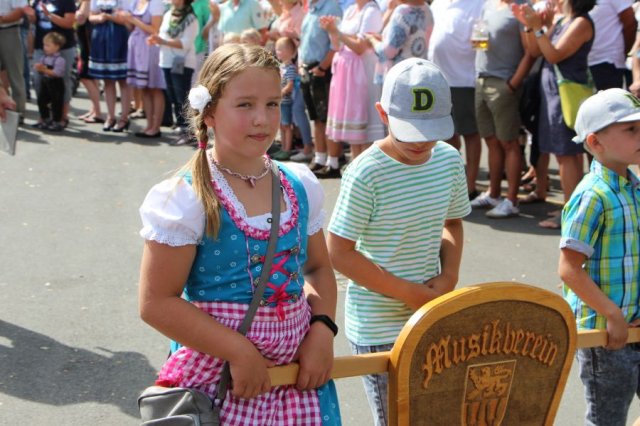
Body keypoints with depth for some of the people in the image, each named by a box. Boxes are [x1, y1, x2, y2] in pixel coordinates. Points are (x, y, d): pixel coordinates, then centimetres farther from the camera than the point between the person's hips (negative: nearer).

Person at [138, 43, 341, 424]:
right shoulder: (186, 199, -14)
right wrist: (240, 352, -18)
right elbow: (158, 303, -15)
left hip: (298, 366, 5)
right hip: (218, 373, -5)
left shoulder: (300, 186, 3)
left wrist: (322, 329, -3)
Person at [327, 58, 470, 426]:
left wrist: (449, 275, -3)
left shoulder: (450, 160, 0)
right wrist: (408, 293, -16)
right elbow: (339, 252, -16)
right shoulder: (367, 173, -18)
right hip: (379, 325, -5)